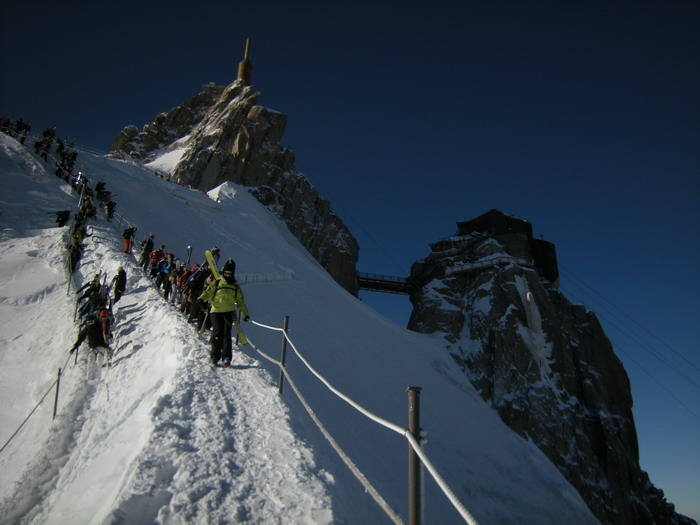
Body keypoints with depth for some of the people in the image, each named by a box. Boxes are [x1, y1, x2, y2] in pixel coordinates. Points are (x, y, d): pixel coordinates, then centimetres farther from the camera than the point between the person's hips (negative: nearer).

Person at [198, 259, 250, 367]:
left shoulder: (235, 286, 18)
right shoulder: (216, 283, 11)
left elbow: (240, 301, 23)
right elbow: (208, 292, 1)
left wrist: (246, 313, 22)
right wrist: (201, 299, -19)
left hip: (229, 312, 1)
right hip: (216, 311, -1)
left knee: (226, 334, -10)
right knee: (217, 333, -8)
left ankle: (226, 357, -10)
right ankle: (215, 356, 5)